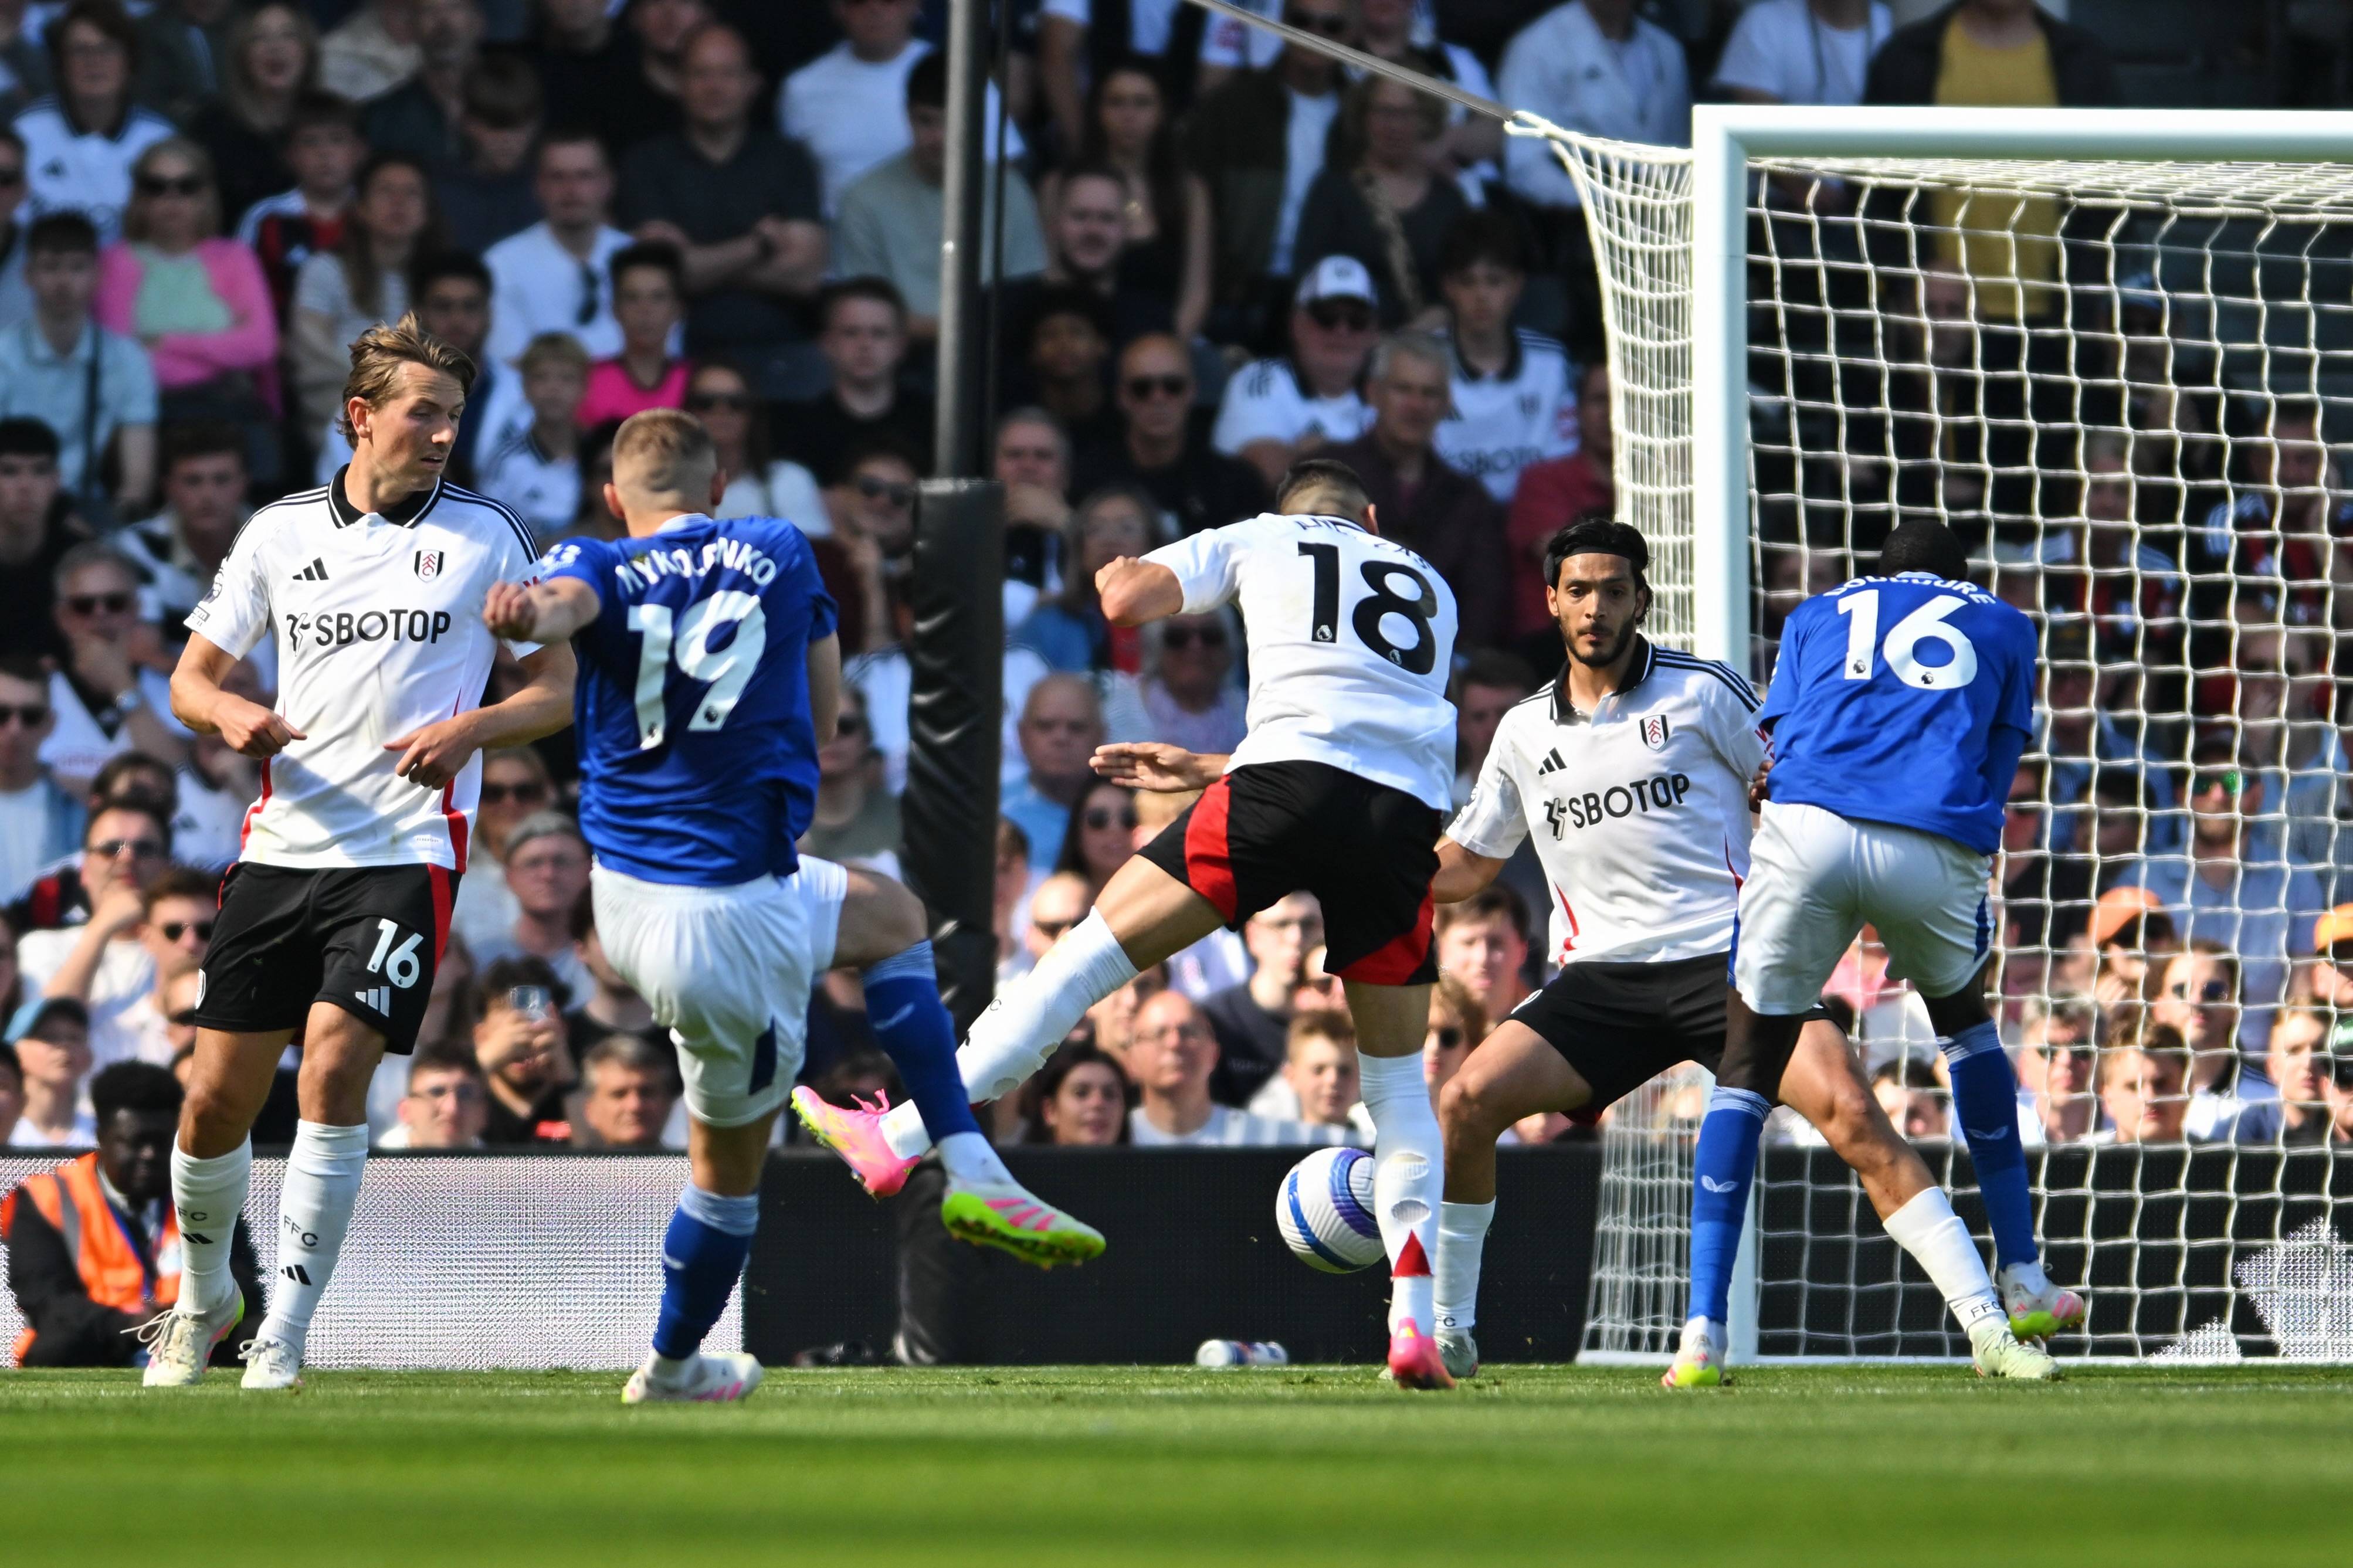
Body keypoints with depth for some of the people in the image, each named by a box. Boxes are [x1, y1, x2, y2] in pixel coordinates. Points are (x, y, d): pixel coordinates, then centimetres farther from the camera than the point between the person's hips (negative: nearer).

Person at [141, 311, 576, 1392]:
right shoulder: (279, 532, 9)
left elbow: (557, 687, 6)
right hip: (282, 846, 3)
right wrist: (231, 714, -8)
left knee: (335, 1068, -18)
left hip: (406, 855, -3)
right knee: (217, 1096, 0)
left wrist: (470, 730, -13)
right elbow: (190, 677, 15)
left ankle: (285, 1333, -10)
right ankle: (202, 1296, 26)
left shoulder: (484, 536, 4)